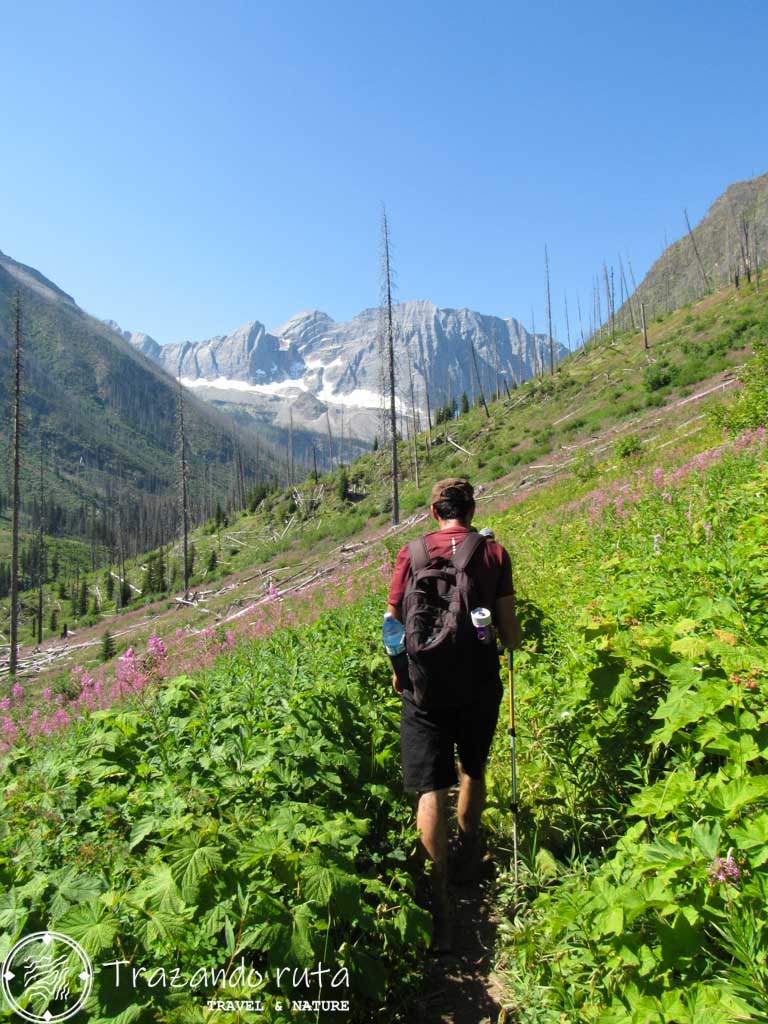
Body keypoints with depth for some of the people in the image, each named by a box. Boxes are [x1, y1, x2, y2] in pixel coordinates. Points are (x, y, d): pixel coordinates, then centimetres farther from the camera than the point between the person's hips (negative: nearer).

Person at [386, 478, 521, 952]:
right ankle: (471, 852, 45)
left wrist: (399, 670, 16)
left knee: (432, 788, 3)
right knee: (473, 770, 24)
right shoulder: (494, 552, -2)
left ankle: (439, 896, 1)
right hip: (479, 680, 2)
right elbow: (509, 629, -3)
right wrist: (513, 644, 21)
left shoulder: (413, 552, -3)